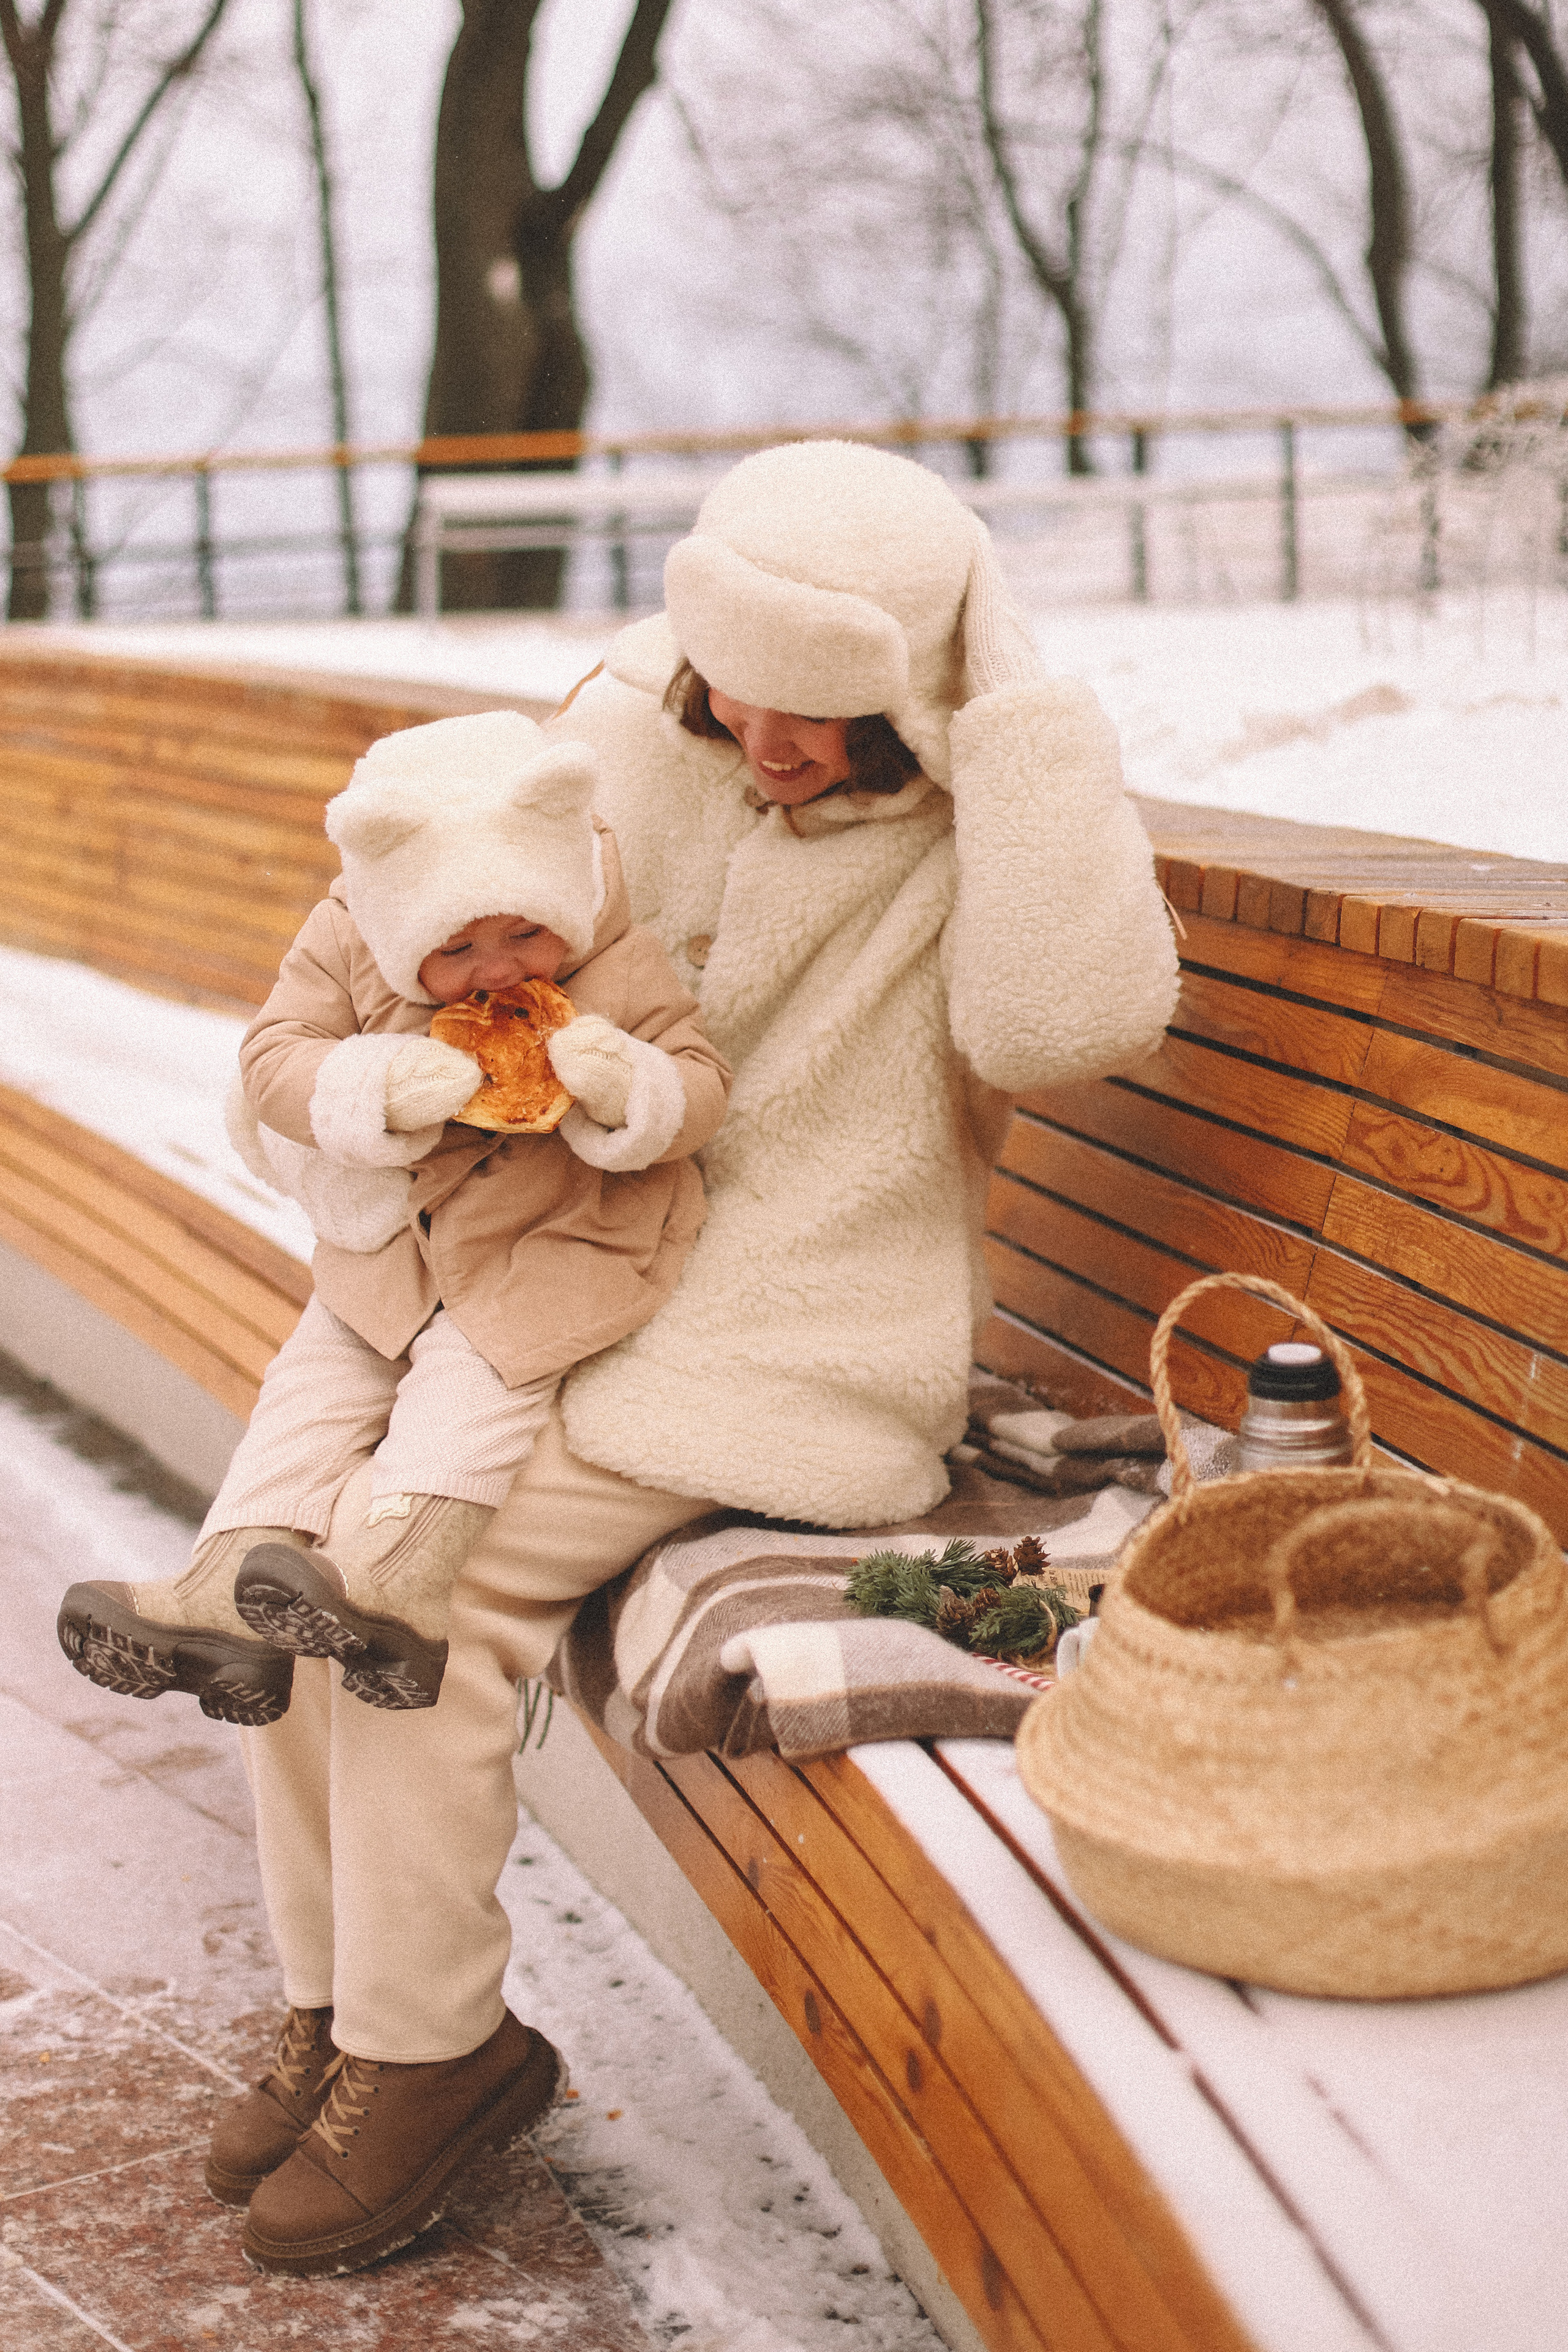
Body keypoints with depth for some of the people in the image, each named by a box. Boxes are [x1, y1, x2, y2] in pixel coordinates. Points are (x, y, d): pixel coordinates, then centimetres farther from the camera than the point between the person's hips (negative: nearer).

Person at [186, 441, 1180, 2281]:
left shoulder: (983, 828, -10)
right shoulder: (650, 729, 3)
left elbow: (1069, 1019, -32)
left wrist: (1018, 699, -27)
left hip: (786, 1343, -6)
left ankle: (424, 2046, -2)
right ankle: (336, 1990, 9)